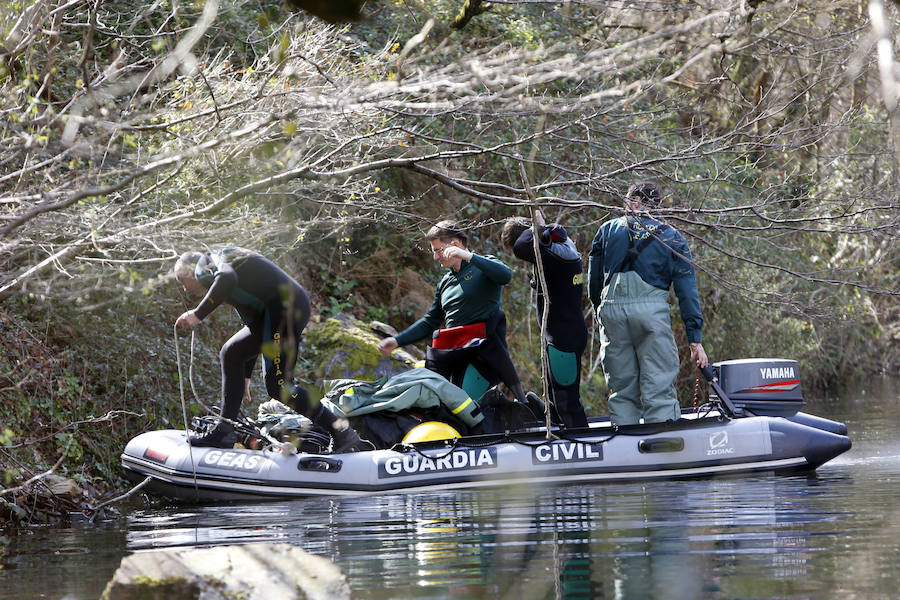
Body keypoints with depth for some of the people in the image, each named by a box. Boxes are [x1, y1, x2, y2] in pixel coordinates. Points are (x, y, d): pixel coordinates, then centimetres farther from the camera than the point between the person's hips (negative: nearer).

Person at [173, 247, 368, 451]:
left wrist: (198, 314, -18)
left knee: (278, 385, -14)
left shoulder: (207, 265, 6)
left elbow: (227, 279, -21)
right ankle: (224, 431, 19)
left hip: (285, 306, -10)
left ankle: (344, 435, -16)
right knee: (232, 354, 20)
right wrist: (245, 375, 39)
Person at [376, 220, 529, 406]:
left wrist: (469, 257, -24)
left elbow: (506, 275, -21)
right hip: (453, 353, 7)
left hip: (481, 348, -7)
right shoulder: (445, 282, 24)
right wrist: (397, 341, 19)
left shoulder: (484, 266, 4)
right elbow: (429, 322, 28)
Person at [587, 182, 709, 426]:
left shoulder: (608, 229, 16)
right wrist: (695, 340, 6)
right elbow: (687, 291, 7)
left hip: (611, 308, 2)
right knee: (659, 390, -4)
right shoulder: (672, 237, 12)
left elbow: (593, 280, 16)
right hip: (651, 309, -2)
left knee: (622, 390, 10)